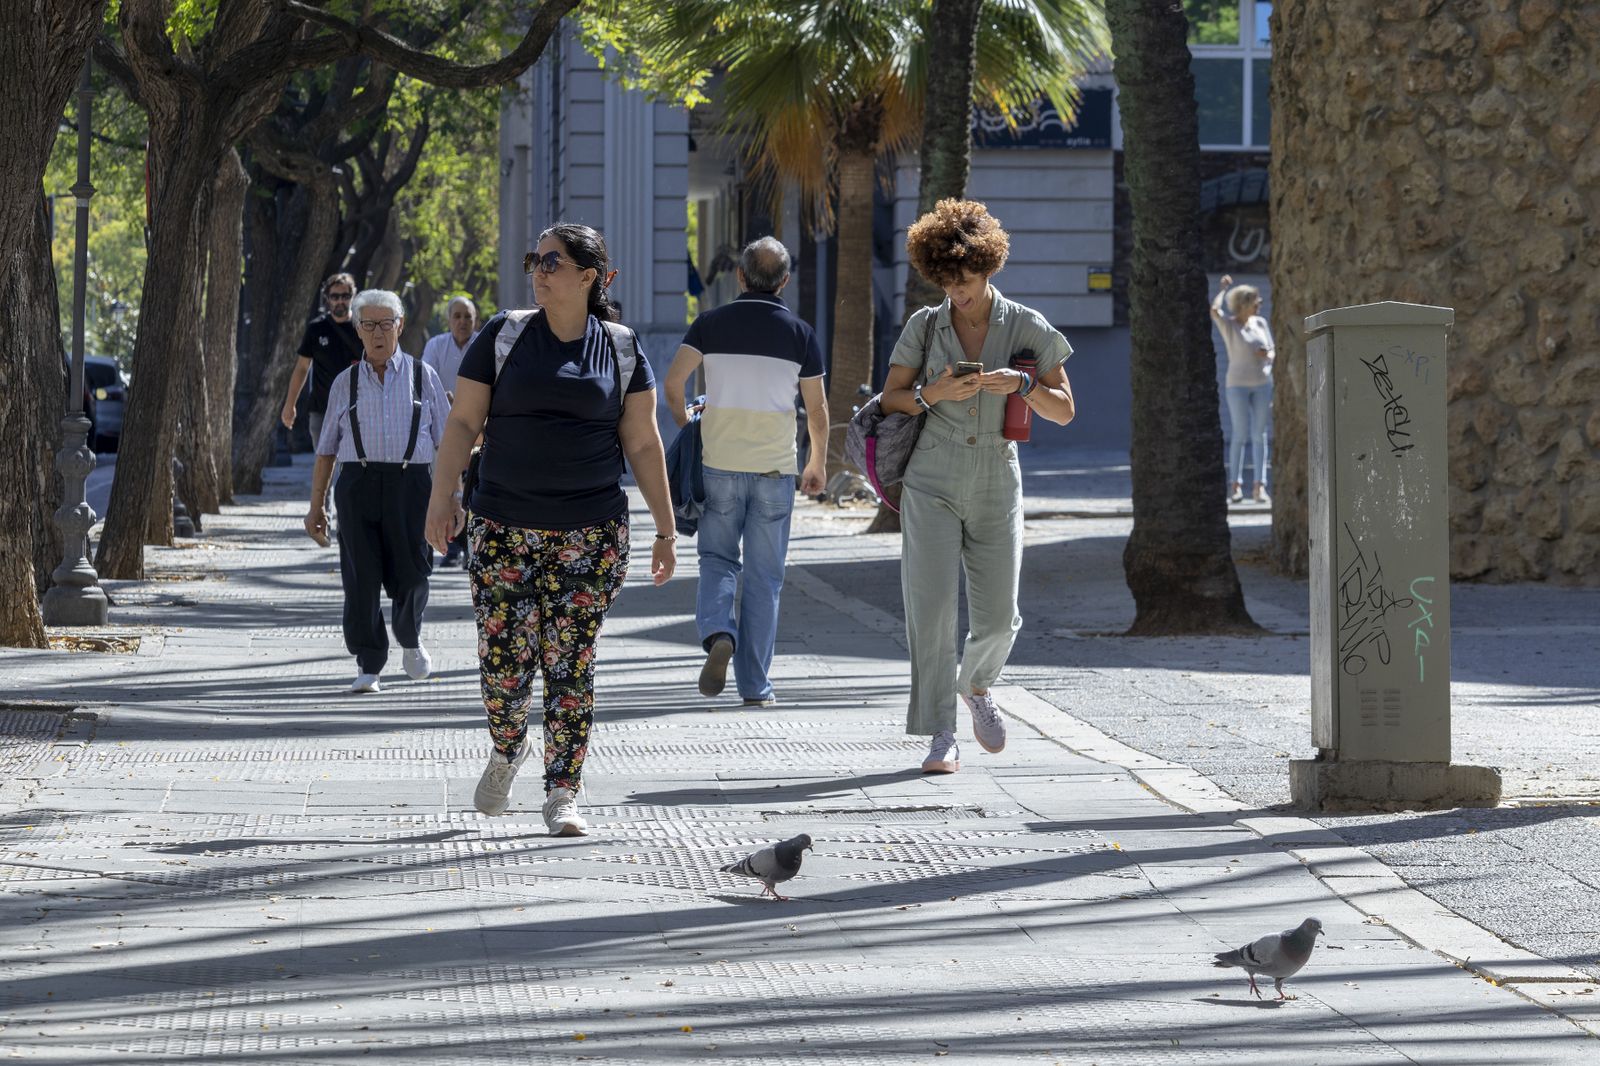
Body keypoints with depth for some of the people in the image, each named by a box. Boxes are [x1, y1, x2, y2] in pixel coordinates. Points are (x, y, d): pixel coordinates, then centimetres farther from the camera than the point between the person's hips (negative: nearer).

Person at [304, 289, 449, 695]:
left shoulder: (423, 377, 9)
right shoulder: (345, 383, 12)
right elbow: (326, 448, 14)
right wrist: (316, 506, 10)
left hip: (409, 483, -1)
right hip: (358, 482, 1)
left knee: (409, 574, 0)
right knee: (360, 577, -2)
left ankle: (409, 641, 30)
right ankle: (368, 666, 6)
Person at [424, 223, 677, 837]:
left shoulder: (620, 349, 5)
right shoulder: (504, 337, 4)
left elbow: (643, 444, 8)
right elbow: (463, 422, 3)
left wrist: (666, 528, 5)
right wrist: (441, 495, -9)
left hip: (590, 532, 0)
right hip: (505, 527, 0)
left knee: (570, 665, -2)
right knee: (504, 660, -3)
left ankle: (562, 794, 6)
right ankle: (506, 752, 27)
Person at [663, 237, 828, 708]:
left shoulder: (711, 323, 0)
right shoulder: (800, 333, 1)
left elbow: (673, 382, -8)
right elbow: (817, 409, 4)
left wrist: (685, 429, 10)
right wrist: (818, 463, 18)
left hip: (719, 463, 0)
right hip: (774, 469, 0)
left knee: (718, 560, 13)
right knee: (763, 576, 6)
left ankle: (718, 633, -16)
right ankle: (755, 684, 6)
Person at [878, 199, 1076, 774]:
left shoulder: (1028, 329, 2)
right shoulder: (924, 327, 3)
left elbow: (1064, 410, 3)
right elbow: (891, 399, 7)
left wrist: (1023, 384, -16)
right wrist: (934, 392, -13)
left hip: (997, 486, 1)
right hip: (932, 484, -1)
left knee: (997, 617, 1)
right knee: (931, 607, -11)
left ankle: (976, 684, 35)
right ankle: (941, 737, -6)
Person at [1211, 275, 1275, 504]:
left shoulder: (1260, 323, 9)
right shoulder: (1228, 325, -4)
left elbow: (1272, 351, 13)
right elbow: (1214, 310, -24)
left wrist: (1268, 355, -11)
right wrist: (1224, 289, -9)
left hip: (1262, 384, 4)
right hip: (1238, 384, -4)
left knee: (1259, 435, 1)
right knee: (1240, 435, -7)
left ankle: (1260, 487, 1)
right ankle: (1235, 485, -1)